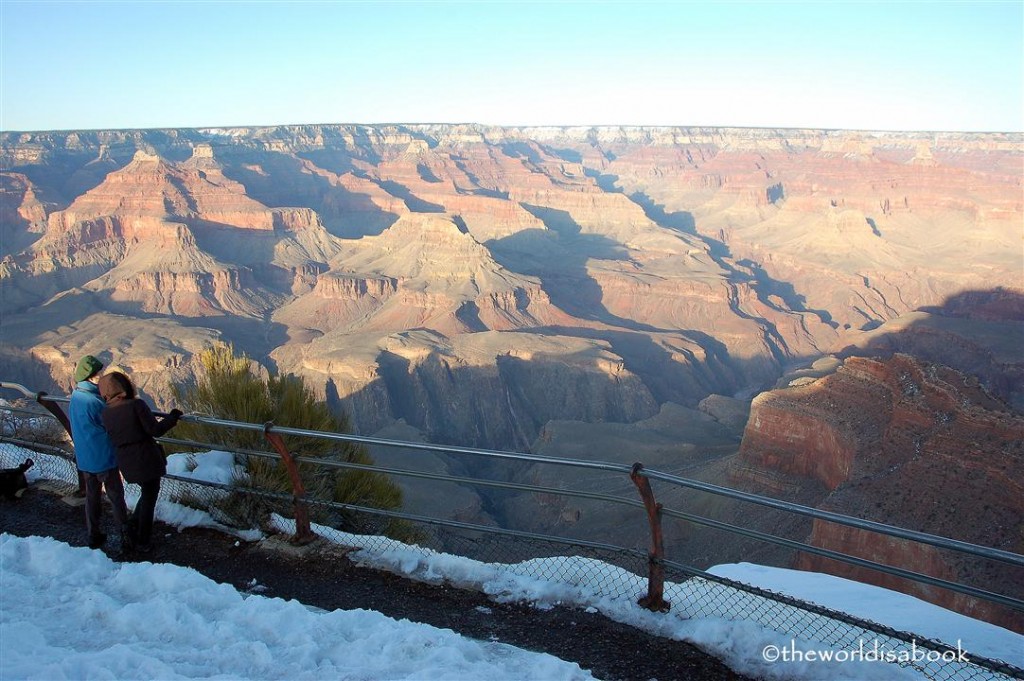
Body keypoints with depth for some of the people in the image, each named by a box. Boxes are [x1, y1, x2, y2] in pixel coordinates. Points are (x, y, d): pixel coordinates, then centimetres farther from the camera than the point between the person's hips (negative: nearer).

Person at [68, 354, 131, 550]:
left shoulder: (75, 397, 0)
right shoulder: (93, 401, -26)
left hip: (84, 458, 7)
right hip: (103, 458, -7)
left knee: (92, 496, 17)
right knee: (116, 497, 5)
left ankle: (93, 535, 26)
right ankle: (125, 536, 12)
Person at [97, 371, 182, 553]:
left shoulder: (106, 413, -1)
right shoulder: (136, 405, -19)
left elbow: (112, 436, 9)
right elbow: (155, 430, -18)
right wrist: (173, 417, -5)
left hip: (126, 463, 6)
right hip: (147, 460, -6)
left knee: (148, 492, 28)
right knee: (149, 498, 10)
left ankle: (133, 526, 24)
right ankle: (142, 542, 19)